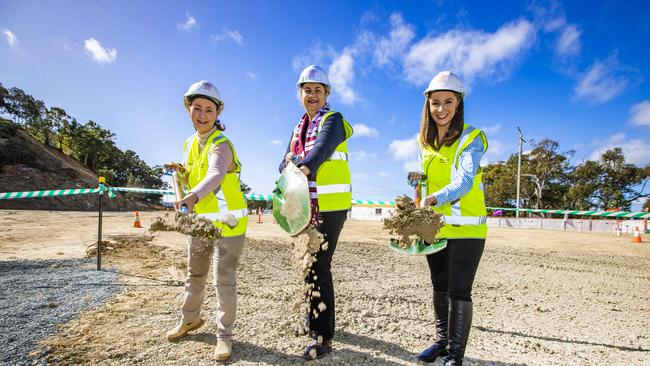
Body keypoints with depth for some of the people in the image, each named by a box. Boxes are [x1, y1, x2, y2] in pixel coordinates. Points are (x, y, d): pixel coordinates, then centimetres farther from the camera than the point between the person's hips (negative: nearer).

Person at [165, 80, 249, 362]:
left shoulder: (221, 144, -19)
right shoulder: (190, 143, 6)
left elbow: (216, 175, -42)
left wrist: (193, 196, -58)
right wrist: (180, 171, 1)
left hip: (226, 222, -7)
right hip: (199, 221, 8)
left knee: (224, 281, 0)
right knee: (194, 275, 22)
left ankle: (224, 335, 17)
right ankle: (190, 318, 45)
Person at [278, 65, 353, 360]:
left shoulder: (332, 120, -7)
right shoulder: (299, 127, 17)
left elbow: (323, 147, -30)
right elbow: (286, 165, 9)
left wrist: (304, 167, -49)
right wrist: (288, 161, -15)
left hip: (330, 205, -8)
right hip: (307, 205, 8)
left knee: (318, 267, -9)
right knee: (311, 263, 19)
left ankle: (323, 337, 4)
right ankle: (315, 317, 38)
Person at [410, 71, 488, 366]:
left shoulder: (471, 138, -12)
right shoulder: (424, 140, 5)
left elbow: (464, 181, -27)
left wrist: (433, 199, -42)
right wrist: (417, 178, 0)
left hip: (466, 227, -5)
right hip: (435, 226, 6)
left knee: (458, 292, -1)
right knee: (439, 288, 17)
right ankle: (441, 341, 35)